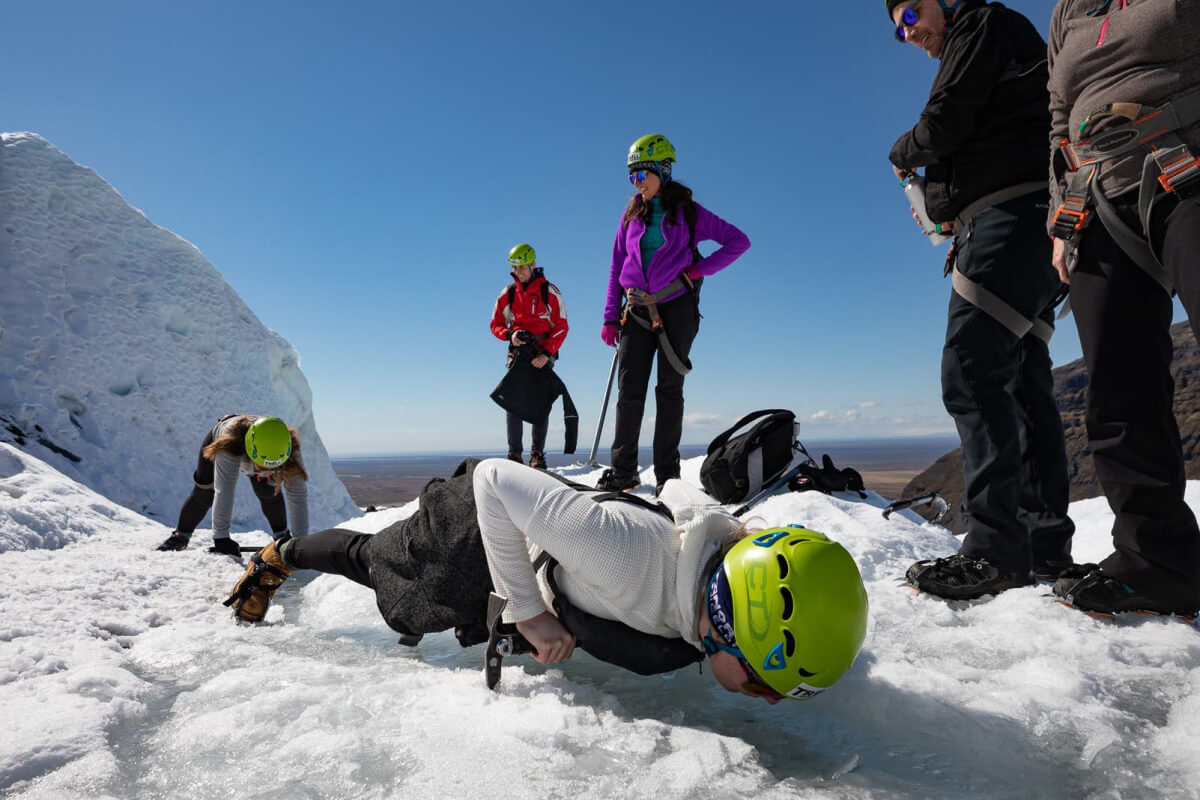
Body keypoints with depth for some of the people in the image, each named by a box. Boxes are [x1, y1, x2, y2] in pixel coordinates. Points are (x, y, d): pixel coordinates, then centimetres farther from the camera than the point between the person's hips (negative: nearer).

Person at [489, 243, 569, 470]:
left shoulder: (550, 292, -2)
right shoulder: (507, 293, 7)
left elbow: (562, 326, -3)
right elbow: (496, 324, 12)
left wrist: (547, 354, -14)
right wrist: (510, 335, -11)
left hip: (544, 355, -2)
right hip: (518, 353, 2)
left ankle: (538, 455, 6)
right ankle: (515, 454, 0)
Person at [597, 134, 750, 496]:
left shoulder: (689, 213, 2)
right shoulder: (632, 216, 13)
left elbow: (739, 241, 2)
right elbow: (617, 267, 13)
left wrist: (700, 268, -9)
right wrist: (610, 317, 6)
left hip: (676, 309, -3)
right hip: (638, 311, 3)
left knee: (669, 389, 0)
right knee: (629, 390, -1)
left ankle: (667, 472, 4)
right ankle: (623, 469, 6)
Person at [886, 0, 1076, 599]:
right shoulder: (973, 54, 32)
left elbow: (941, 127, -8)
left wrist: (901, 155, 11)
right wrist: (957, 219, 13)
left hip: (1012, 214, -10)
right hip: (1006, 226, 10)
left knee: (970, 371, -20)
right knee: (1019, 381, 5)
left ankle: (996, 549, -22)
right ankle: (1046, 545, 8)